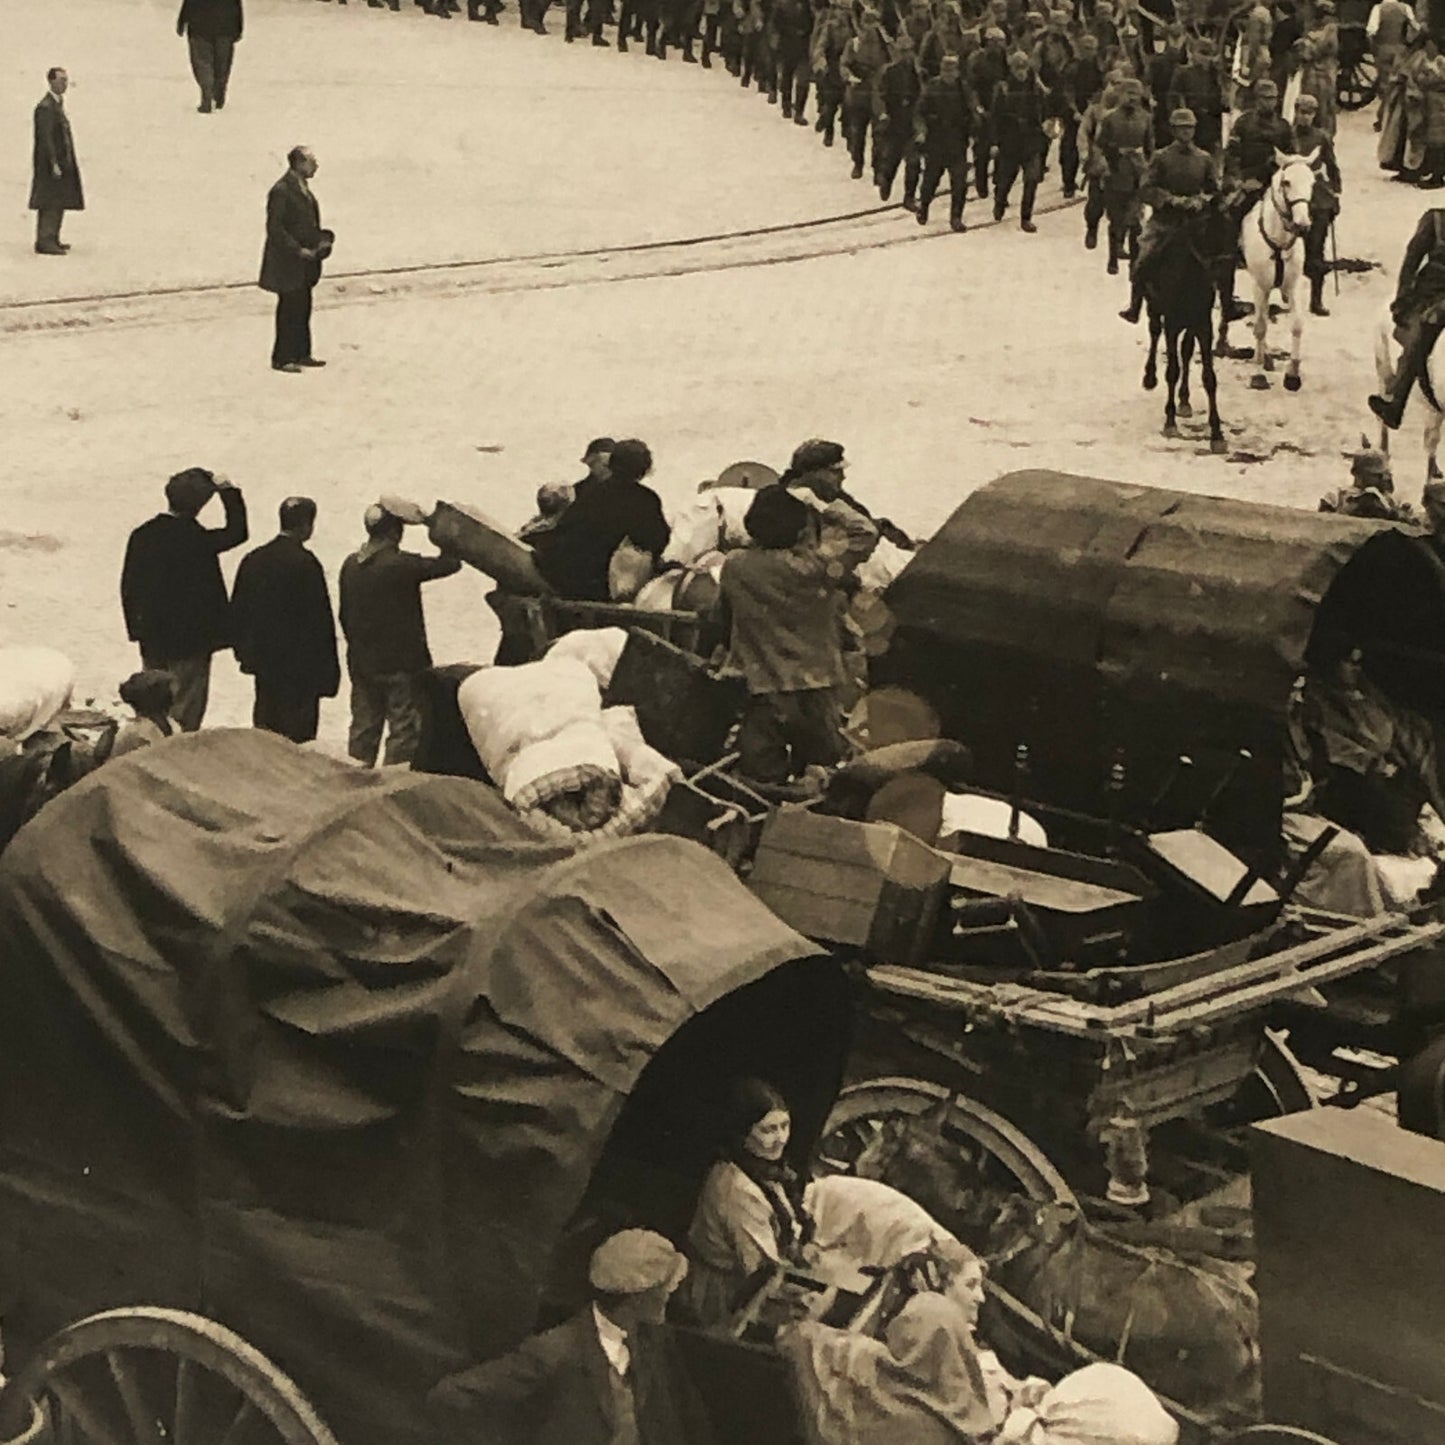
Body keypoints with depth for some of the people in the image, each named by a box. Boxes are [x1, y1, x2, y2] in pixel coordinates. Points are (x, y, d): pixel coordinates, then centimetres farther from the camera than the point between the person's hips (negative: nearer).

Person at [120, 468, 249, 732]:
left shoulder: (142, 535, 0)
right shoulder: (195, 538, -18)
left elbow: (128, 587, 4)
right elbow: (237, 532, -7)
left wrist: (136, 628, 13)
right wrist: (229, 492, 0)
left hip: (152, 638, 6)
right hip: (190, 638, -6)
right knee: (185, 709, 2)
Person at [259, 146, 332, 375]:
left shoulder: (302, 188, 12)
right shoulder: (281, 191, -17)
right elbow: (274, 228, -19)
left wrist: (322, 240, 6)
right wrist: (298, 250, -19)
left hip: (304, 262, 9)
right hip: (287, 263, -9)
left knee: (303, 308, 13)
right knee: (289, 309, -4)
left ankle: (301, 354, 21)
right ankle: (281, 359, 4)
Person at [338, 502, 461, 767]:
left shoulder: (350, 565, 2)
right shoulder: (403, 565, -18)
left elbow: (344, 616, 9)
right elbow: (451, 564, -11)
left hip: (361, 665, 6)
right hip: (401, 664, -6)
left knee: (363, 728, 14)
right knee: (404, 730, 1)